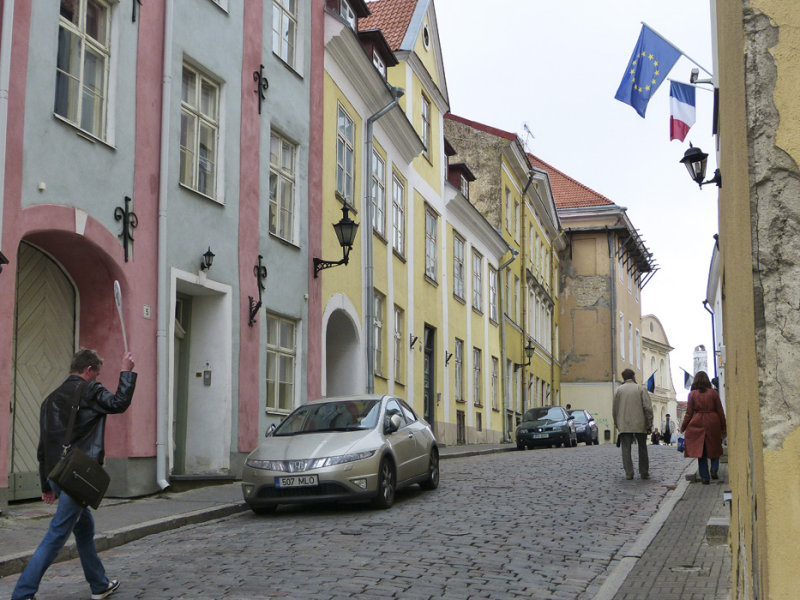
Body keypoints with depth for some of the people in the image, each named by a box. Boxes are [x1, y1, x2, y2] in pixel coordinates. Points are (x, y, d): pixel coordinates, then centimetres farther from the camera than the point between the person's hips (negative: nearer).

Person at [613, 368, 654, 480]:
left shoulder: (619, 390, 4)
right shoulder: (641, 389, 1)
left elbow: (615, 408, 4)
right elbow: (648, 407, -6)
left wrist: (616, 423, 13)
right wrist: (649, 423, -1)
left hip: (624, 425, 0)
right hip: (640, 425, 0)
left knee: (626, 449, 2)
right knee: (642, 449, 11)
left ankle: (629, 473, -4)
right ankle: (644, 473, 14)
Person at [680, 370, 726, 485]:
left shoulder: (692, 394, -1)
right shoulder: (713, 392, 0)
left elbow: (689, 413, 0)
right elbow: (720, 411, 3)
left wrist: (683, 427, 11)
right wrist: (723, 427, 10)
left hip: (698, 424, 0)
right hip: (713, 423, 0)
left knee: (700, 450, 6)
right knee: (714, 448, 17)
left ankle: (704, 476, 4)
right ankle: (714, 470, 0)